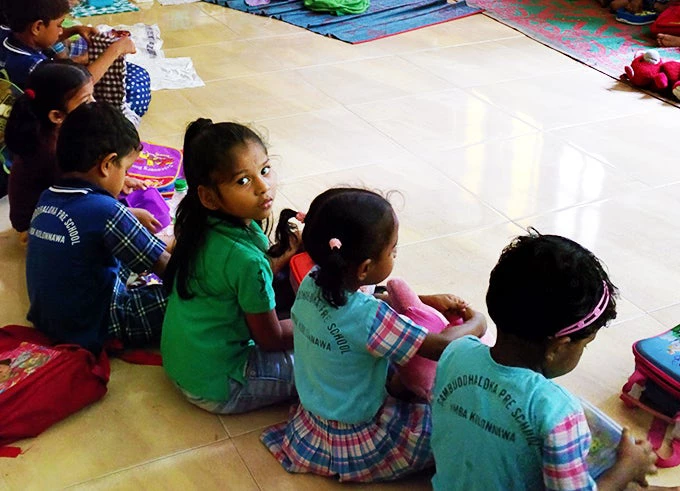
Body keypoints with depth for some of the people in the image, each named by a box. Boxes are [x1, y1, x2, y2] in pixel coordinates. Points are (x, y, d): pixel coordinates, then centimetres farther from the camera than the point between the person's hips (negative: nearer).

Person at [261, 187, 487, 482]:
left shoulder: (312, 283, -11)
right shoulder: (367, 318, -34)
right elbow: (442, 346, -26)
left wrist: (427, 300, 8)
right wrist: (476, 324, -5)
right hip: (357, 446, -8)